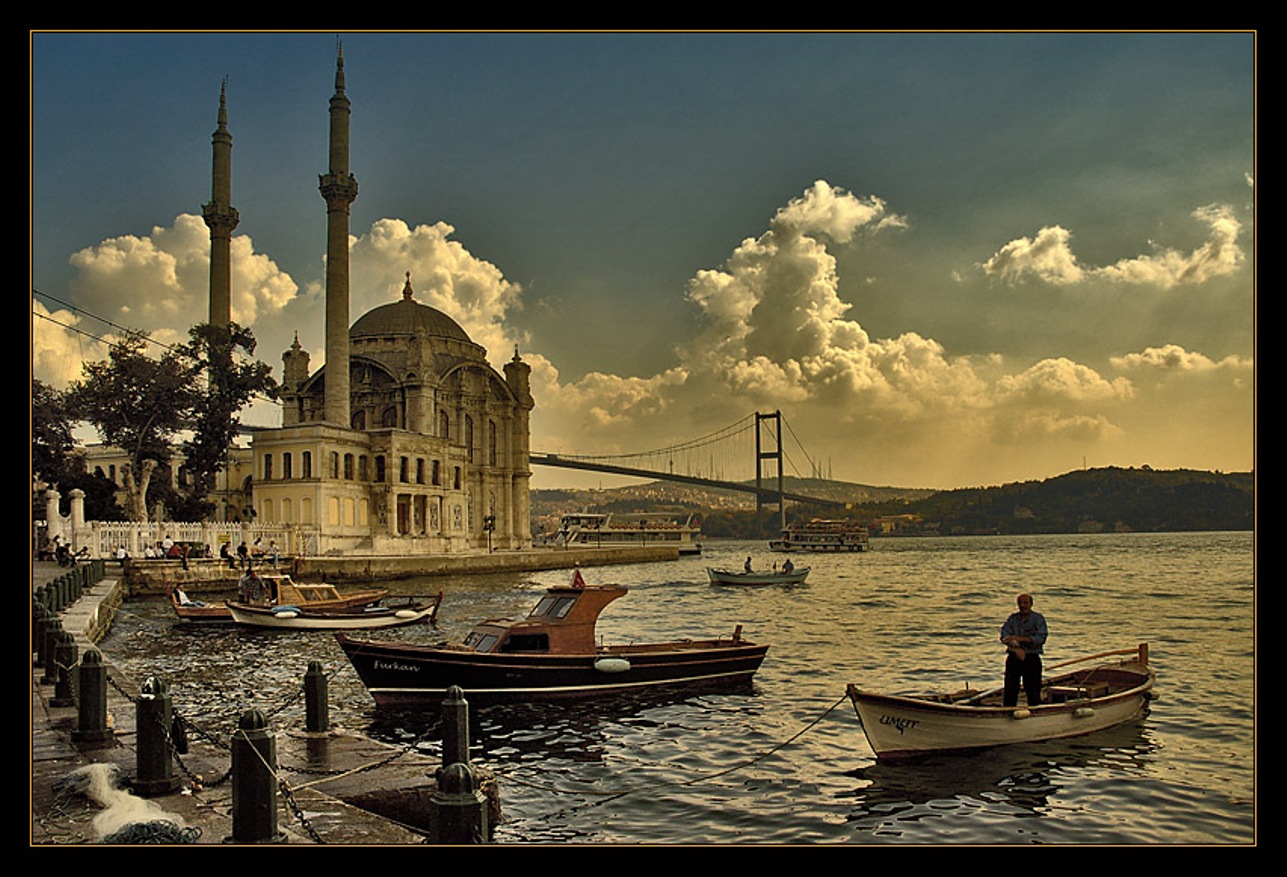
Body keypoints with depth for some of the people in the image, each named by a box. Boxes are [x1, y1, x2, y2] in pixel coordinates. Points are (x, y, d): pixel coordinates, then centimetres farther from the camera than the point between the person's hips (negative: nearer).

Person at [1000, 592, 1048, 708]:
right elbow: (1004, 635, -2)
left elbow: (1041, 638, -12)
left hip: (1032, 659, -3)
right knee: (1009, 691, 4)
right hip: (1013, 658, 3)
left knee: (1033, 692, -1)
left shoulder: (1038, 618, 1)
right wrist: (1016, 647, -20)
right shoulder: (1013, 617, 11)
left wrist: (1019, 638, -18)